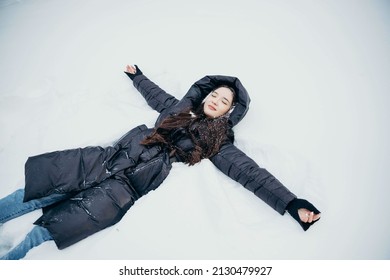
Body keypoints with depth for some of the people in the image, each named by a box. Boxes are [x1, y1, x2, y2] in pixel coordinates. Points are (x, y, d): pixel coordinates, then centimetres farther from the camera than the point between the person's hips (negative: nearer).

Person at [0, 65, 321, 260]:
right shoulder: (180, 107, 15)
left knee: (45, 231, -12)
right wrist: (137, 74, 47)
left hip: (126, 190, -4)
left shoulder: (217, 142, 2)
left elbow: (249, 172, -6)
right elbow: (156, 94, 32)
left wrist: (291, 203, -15)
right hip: (110, 159, 5)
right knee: (35, 189, -3)